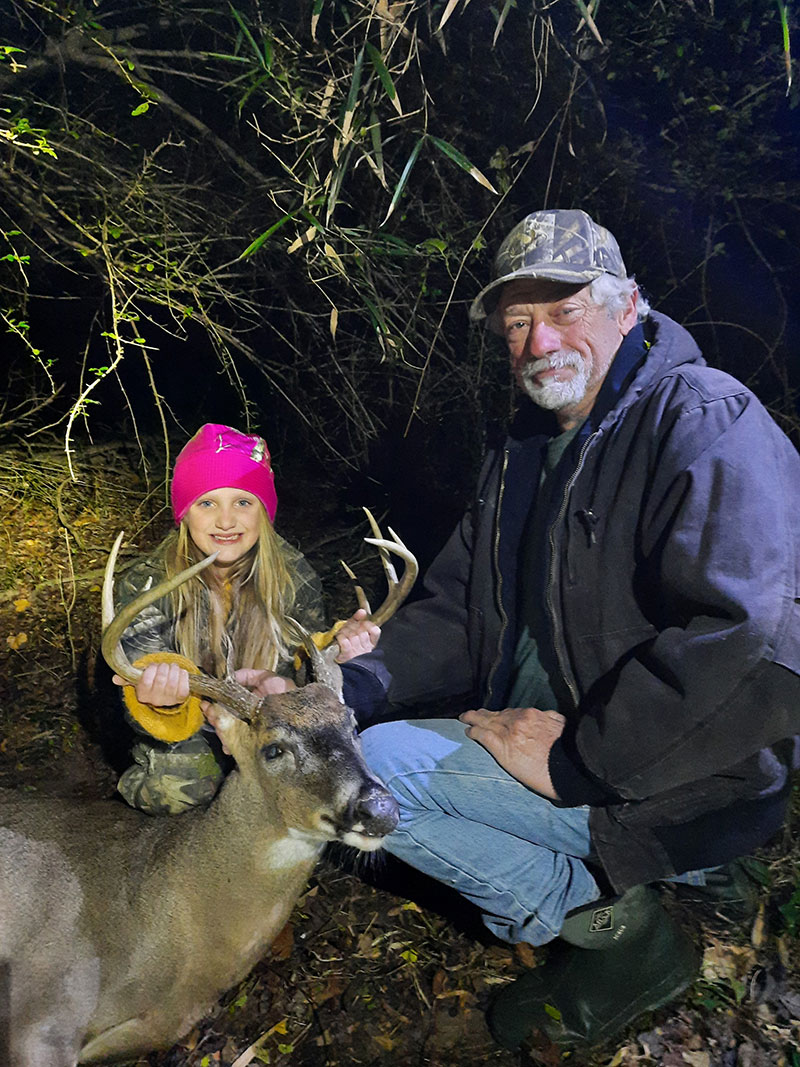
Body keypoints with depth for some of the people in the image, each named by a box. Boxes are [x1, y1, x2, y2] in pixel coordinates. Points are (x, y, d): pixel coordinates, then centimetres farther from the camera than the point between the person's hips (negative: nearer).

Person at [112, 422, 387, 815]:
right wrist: (162, 703, -46)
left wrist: (332, 653, -28)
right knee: (179, 784, -35)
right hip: (190, 734, -2)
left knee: (365, 673, -19)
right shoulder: (144, 587, -17)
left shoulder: (292, 576, -12)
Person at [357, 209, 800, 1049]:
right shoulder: (522, 451, 11)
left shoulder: (707, 421, -16)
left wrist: (575, 760, -23)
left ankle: (614, 926, -2)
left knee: (375, 766, -20)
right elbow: (455, 616, 10)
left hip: (672, 792, -9)